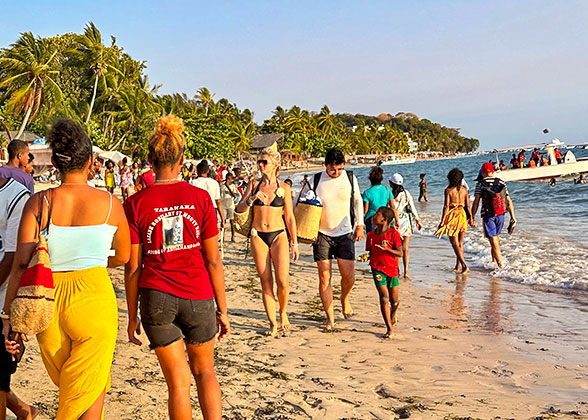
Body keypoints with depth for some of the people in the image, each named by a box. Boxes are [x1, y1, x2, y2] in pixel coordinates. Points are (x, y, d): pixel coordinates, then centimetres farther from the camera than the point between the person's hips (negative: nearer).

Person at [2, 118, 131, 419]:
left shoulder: (38, 203, -3)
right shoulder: (110, 204, -3)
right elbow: (124, 257, 12)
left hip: (48, 303, 2)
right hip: (94, 299, -2)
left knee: (73, 389, 25)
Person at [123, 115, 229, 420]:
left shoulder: (136, 204, -4)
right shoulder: (200, 198, -6)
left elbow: (133, 267, -2)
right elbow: (213, 261, -4)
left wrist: (132, 315, 8)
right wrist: (222, 310, 5)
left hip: (156, 298, 0)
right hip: (198, 296, 0)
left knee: (178, 381, 14)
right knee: (204, 371, 22)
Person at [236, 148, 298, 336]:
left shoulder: (283, 187, 3)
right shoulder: (254, 184, 6)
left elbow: (290, 217, 6)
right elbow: (239, 208, -1)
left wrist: (294, 243, 4)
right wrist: (252, 198, -20)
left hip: (278, 235, -1)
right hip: (258, 235, 1)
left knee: (283, 280, -11)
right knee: (266, 281, 2)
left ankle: (283, 313, 17)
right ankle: (272, 323, 13)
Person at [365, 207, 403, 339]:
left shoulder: (393, 234, -9)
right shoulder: (371, 235, 4)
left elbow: (400, 253, -9)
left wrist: (386, 249, -23)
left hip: (392, 268, -1)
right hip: (377, 268, 1)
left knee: (394, 300, 11)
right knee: (384, 296, -14)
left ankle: (393, 316, 47)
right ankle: (389, 329, -8)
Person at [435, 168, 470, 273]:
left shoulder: (448, 190, -10)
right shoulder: (464, 190, 3)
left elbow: (446, 206, -13)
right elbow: (468, 206, 7)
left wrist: (442, 221, -11)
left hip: (452, 216, -5)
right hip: (462, 215, 5)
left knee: (455, 244, -1)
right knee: (460, 243, 15)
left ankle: (464, 265, -13)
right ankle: (458, 266, 21)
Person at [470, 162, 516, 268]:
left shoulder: (480, 184, -5)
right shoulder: (501, 182, 6)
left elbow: (476, 201, -13)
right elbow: (509, 201, 4)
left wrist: (472, 217, -11)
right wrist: (512, 217, 7)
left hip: (488, 215, -4)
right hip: (500, 215, 4)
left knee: (493, 240, -1)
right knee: (496, 237, 22)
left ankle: (500, 264, -7)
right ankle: (494, 260, 33)